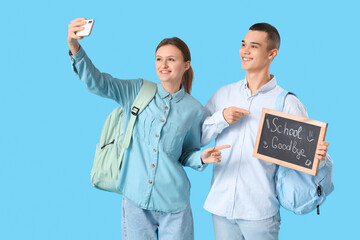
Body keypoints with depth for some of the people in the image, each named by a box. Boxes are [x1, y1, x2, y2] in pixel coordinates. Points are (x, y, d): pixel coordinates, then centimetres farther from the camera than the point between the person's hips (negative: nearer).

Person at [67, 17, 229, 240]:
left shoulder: (194, 109, 2)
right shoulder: (138, 91, 1)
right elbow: (98, 82, -11)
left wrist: (202, 158, -9)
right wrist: (75, 47, -24)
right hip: (135, 197, 0)